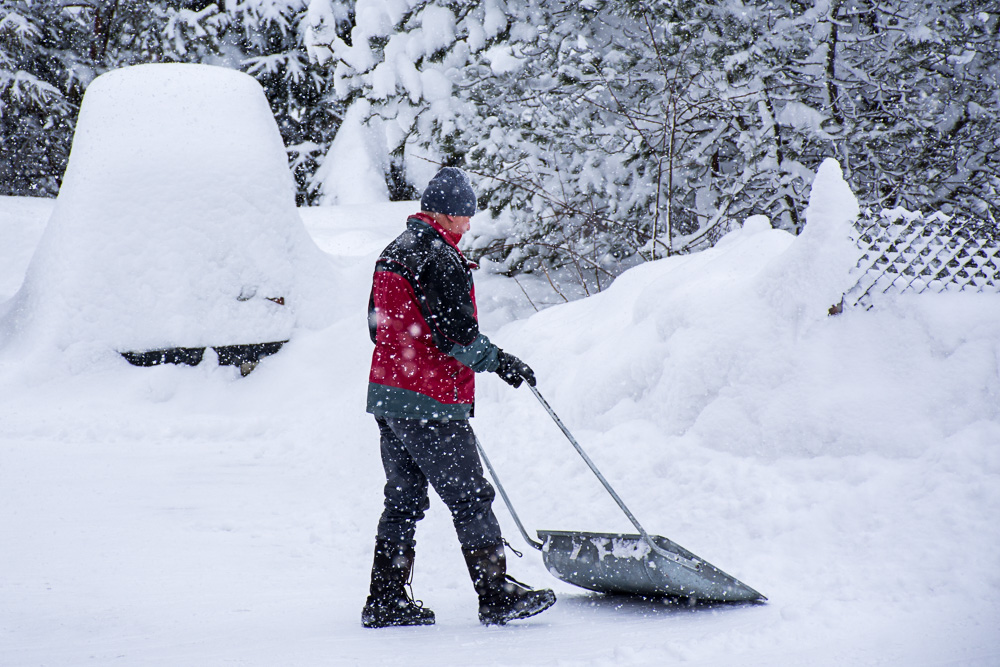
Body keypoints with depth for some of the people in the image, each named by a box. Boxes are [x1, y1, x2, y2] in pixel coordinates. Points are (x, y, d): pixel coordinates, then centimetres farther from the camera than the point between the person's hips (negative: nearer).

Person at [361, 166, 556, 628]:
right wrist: (500, 361, -4)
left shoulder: (392, 253, 15)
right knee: (470, 499, -2)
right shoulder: (440, 258, -15)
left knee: (403, 500, 13)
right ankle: (497, 596, 2)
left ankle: (386, 601, 15)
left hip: (387, 397, 9)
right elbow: (457, 334, -19)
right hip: (431, 405, -9)